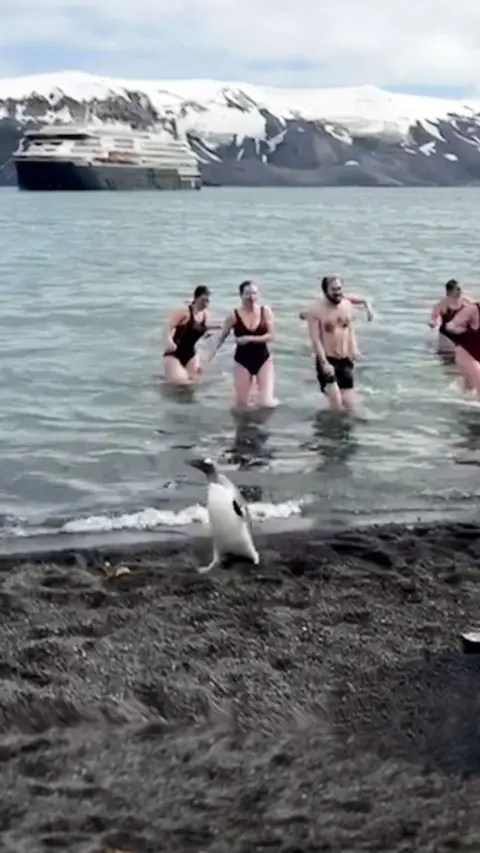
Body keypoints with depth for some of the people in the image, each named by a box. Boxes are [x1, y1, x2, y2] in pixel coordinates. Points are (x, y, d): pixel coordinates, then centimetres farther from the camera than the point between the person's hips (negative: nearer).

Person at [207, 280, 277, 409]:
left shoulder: (266, 311, -5)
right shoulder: (234, 315, -7)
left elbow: (271, 336, -10)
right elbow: (222, 337, 1)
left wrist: (250, 339, -19)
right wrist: (213, 353, -2)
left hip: (263, 359, 0)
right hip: (242, 360, 0)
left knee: (266, 403, -12)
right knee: (241, 405, 0)